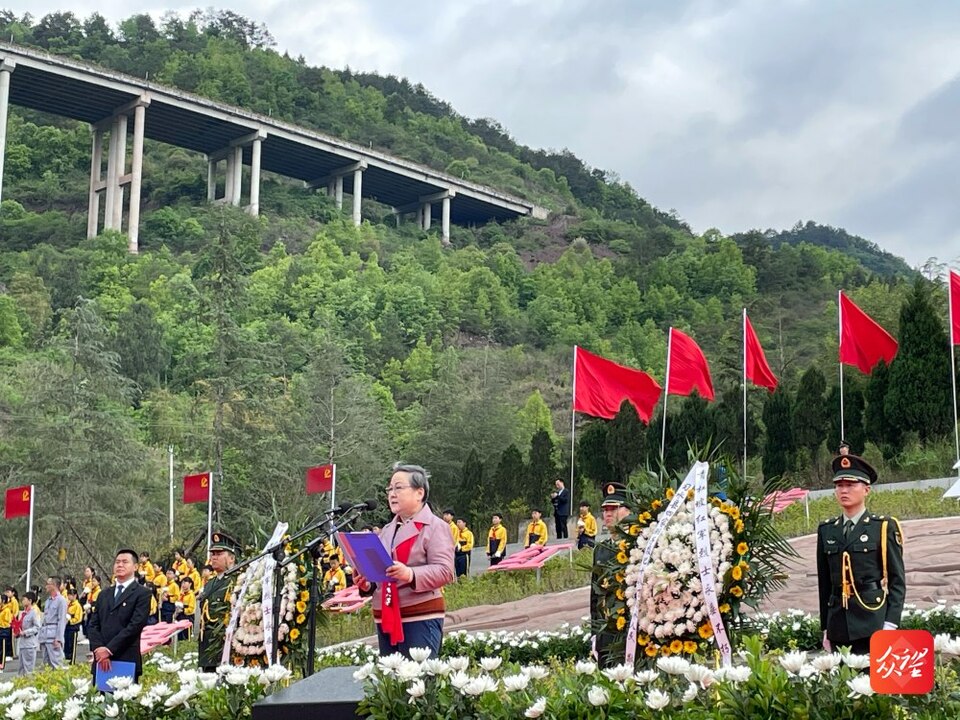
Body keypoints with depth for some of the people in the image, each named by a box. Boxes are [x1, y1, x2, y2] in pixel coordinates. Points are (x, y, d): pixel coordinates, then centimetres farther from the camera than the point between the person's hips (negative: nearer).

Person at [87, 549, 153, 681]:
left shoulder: (143, 594, 1)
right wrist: (99, 649, -6)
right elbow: (93, 624, 13)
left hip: (127, 662, -5)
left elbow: (135, 625, -9)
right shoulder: (105, 594, 20)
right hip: (101, 662, 5)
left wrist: (109, 649, -13)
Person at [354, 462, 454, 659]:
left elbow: (444, 571, -14)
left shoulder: (435, 527, -3)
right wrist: (367, 585, 2)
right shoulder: (387, 530, 20)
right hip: (385, 619, 7)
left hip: (421, 618, -7)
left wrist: (411, 575, -29)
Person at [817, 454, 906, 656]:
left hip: (873, 620, -3)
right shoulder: (826, 530, 14)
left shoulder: (884, 527, 3)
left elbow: (897, 580, 1)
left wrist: (890, 624, -8)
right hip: (839, 623, 3)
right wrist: (825, 628, 12)